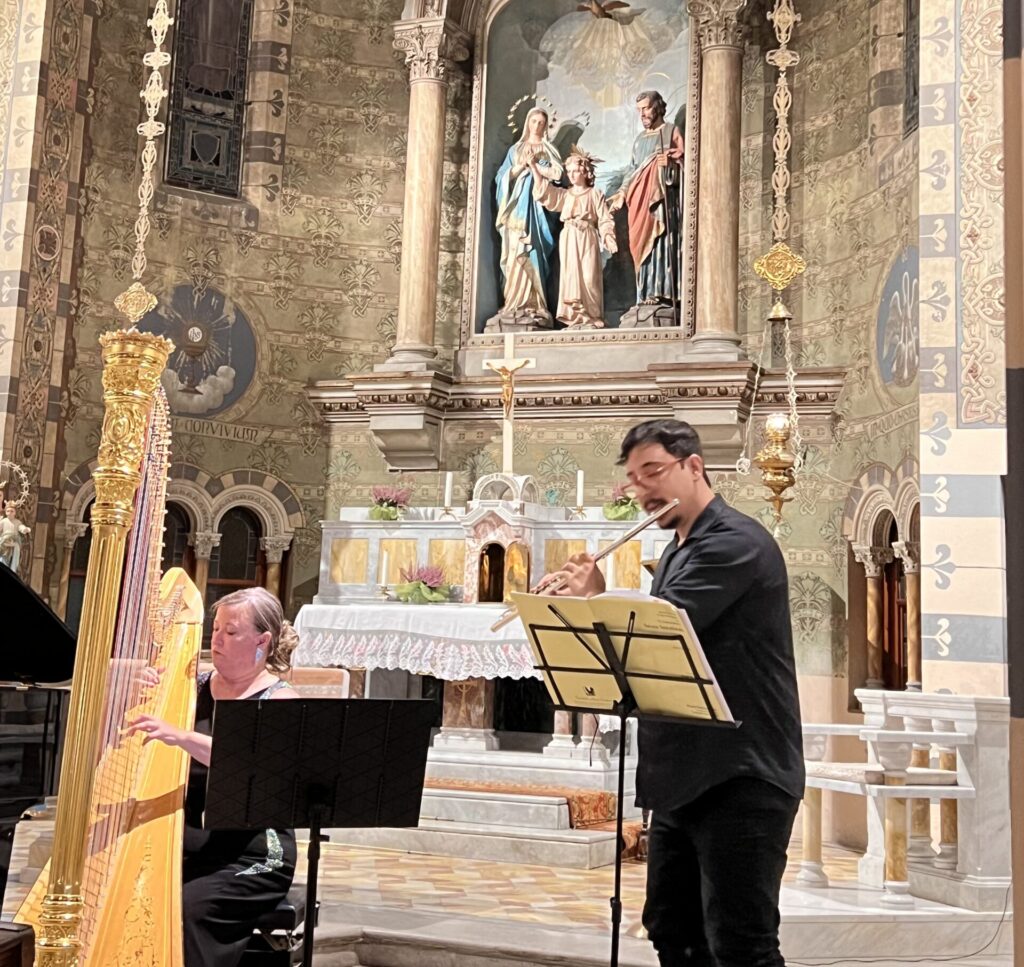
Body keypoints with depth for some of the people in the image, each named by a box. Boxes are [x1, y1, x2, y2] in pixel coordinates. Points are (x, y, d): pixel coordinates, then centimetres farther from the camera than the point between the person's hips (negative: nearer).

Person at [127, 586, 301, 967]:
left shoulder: (280, 700, -5)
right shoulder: (195, 686, 10)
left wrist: (181, 736, -35)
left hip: (251, 859, -4)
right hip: (183, 844, 4)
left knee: (185, 909, -28)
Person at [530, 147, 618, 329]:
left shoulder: (595, 194, 5)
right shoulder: (564, 194, 17)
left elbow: (605, 219, -1)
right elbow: (543, 187, 8)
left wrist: (609, 238, -15)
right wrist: (532, 164, 2)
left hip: (587, 239, -4)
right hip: (569, 240, 4)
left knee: (589, 277, -8)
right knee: (571, 277, -1)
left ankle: (592, 318, -3)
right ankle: (575, 317, 2)